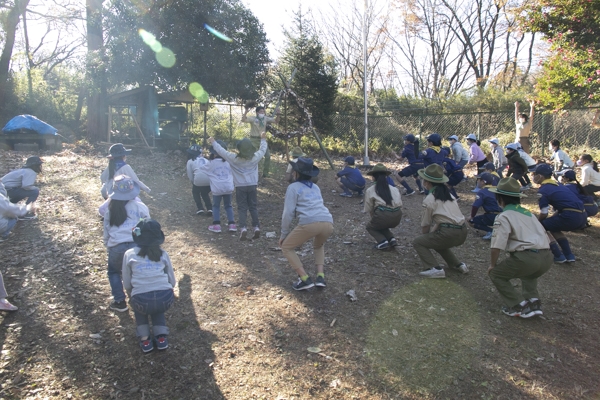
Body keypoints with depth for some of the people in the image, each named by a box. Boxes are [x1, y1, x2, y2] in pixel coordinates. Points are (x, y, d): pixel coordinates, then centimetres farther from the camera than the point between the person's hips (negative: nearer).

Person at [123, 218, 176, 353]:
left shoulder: (129, 254, 10)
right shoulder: (163, 254, 14)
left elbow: (127, 284, 13)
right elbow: (172, 282, 17)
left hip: (142, 301, -1)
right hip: (166, 299, 2)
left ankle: (145, 339, 19)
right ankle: (161, 337, 17)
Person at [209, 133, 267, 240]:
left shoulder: (234, 158, -11)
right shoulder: (255, 157, -6)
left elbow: (222, 151, 0)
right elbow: (262, 149, 13)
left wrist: (213, 142, 15)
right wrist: (264, 140, 30)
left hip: (240, 186, -2)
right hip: (252, 185, 2)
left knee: (242, 208, 4)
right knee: (253, 207, 11)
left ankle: (243, 228, -8)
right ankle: (256, 227, 6)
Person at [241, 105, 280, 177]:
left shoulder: (266, 119, 0)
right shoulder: (252, 119, -11)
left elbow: (276, 121, 1)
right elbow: (243, 120, -25)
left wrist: (277, 114, -15)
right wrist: (246, 111, -34)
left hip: (262, 139, 4)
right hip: (254, 139, -4)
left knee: (268, 155, -1)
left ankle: (265, 173, 13)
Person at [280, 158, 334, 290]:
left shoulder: (293, 187, 12)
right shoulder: (316, 187, 30)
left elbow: (288, 212, 6)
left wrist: (284, 234, 16)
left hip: (310, 223, -6)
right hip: (328, 223, 6)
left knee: (286, 247, 17)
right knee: (318, 245, 37)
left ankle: (305, 279, 5)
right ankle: (320, 277, 18)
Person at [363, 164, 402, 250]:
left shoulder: (370, 191, 7)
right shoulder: (394, 189, 16)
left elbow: (369, 209, 9)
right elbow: (400, 204, 14)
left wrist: (374, 219, 28)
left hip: (383, 215, -5)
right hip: (397, 217, 5)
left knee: (370, 226, 27)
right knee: (381, 225, 35)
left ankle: (383, 241, 4)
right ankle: (392, 239, 13)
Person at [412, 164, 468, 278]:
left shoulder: (429, 199, -7)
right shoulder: (448, 194, 15)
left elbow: (425, 225, 1)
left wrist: (426, 235, 20)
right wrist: (432, 232, 22)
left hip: (449, 234, -8)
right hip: (462, 233, 8)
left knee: (417, 242, 7)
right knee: (436, 240, 34)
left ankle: (435, 269, -9)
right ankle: (458, 265, 27)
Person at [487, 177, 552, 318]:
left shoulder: (503, 216, 0)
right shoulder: (528, 213, 23)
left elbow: (496, 247, -8)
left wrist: (492, 265, 9)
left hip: (527, 257, -7)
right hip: (547, 257, 8)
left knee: (495, 274, 14)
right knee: (528, 273, 38)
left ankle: (519, 306, 5)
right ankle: (533, 302, 20)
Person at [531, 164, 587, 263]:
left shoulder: (543, 190, -4)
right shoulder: (557, 184, 20)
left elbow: (544, 214, -3)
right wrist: (552, 219, 32)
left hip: (571, 217, -9)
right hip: (582, 216, 9)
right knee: (553, 227, 30)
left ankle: (558, 257, 7)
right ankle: (569, 255, 29)